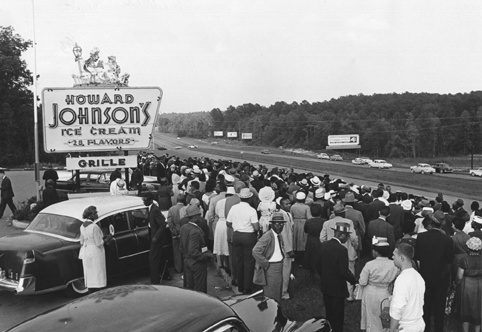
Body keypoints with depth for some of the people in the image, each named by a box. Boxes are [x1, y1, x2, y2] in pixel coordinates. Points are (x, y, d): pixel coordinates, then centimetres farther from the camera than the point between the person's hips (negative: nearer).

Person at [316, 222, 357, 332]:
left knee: (329, 314, 22)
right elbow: (344, 271, -22)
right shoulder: (342, 250, -24)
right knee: (337, 317, 8)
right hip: (337, 288, -7)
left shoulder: (323, 245, -2)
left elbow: (318, 265, 6)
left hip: (325, 286, 7)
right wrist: (354, 281, -7)